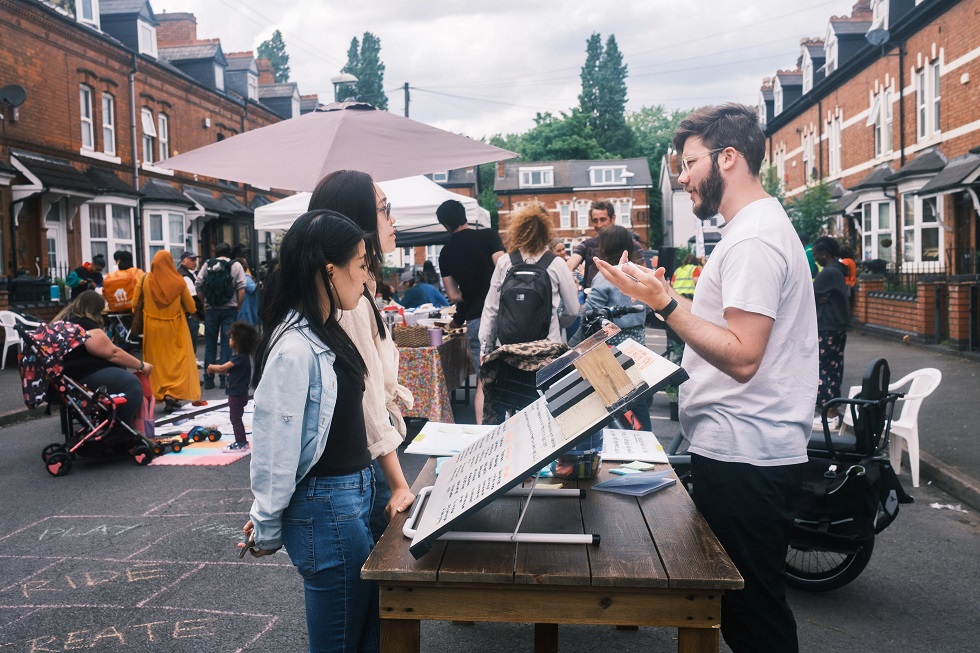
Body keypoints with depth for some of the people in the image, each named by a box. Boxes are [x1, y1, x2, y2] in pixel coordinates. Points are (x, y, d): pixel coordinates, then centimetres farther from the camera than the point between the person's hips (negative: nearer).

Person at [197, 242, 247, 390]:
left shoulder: (207, 265, 3)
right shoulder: (236, 265, -1)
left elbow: (199, 286, -1)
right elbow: (241, 290, -9)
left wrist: (204, 303, 9)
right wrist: (237, 307, 0)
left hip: (211, 309, 2)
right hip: (229, 309, -2)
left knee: (210, 345, 10)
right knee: (227, 344, 4)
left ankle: (208, 380, 12)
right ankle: (224, 379, 4)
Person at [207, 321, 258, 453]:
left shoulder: (240, 357, -21)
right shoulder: (242, 356, 9)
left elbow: (222, 368, -21)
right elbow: (228, 370, 13)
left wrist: (211, 367, -4)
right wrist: (216, 370, 1)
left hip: (237, 394, -10)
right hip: (237, 392, 10)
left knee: (235, 418, -2)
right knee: (236, 418, 18)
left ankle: (240, 443, 4)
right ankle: (242, 441, 26)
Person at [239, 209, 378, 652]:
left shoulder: (325, 332, 6)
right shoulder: (295, 349, -23)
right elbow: (274, 445, -18)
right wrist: (266, 530, -8)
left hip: (356, 497, 9)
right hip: (326, 509, -9)